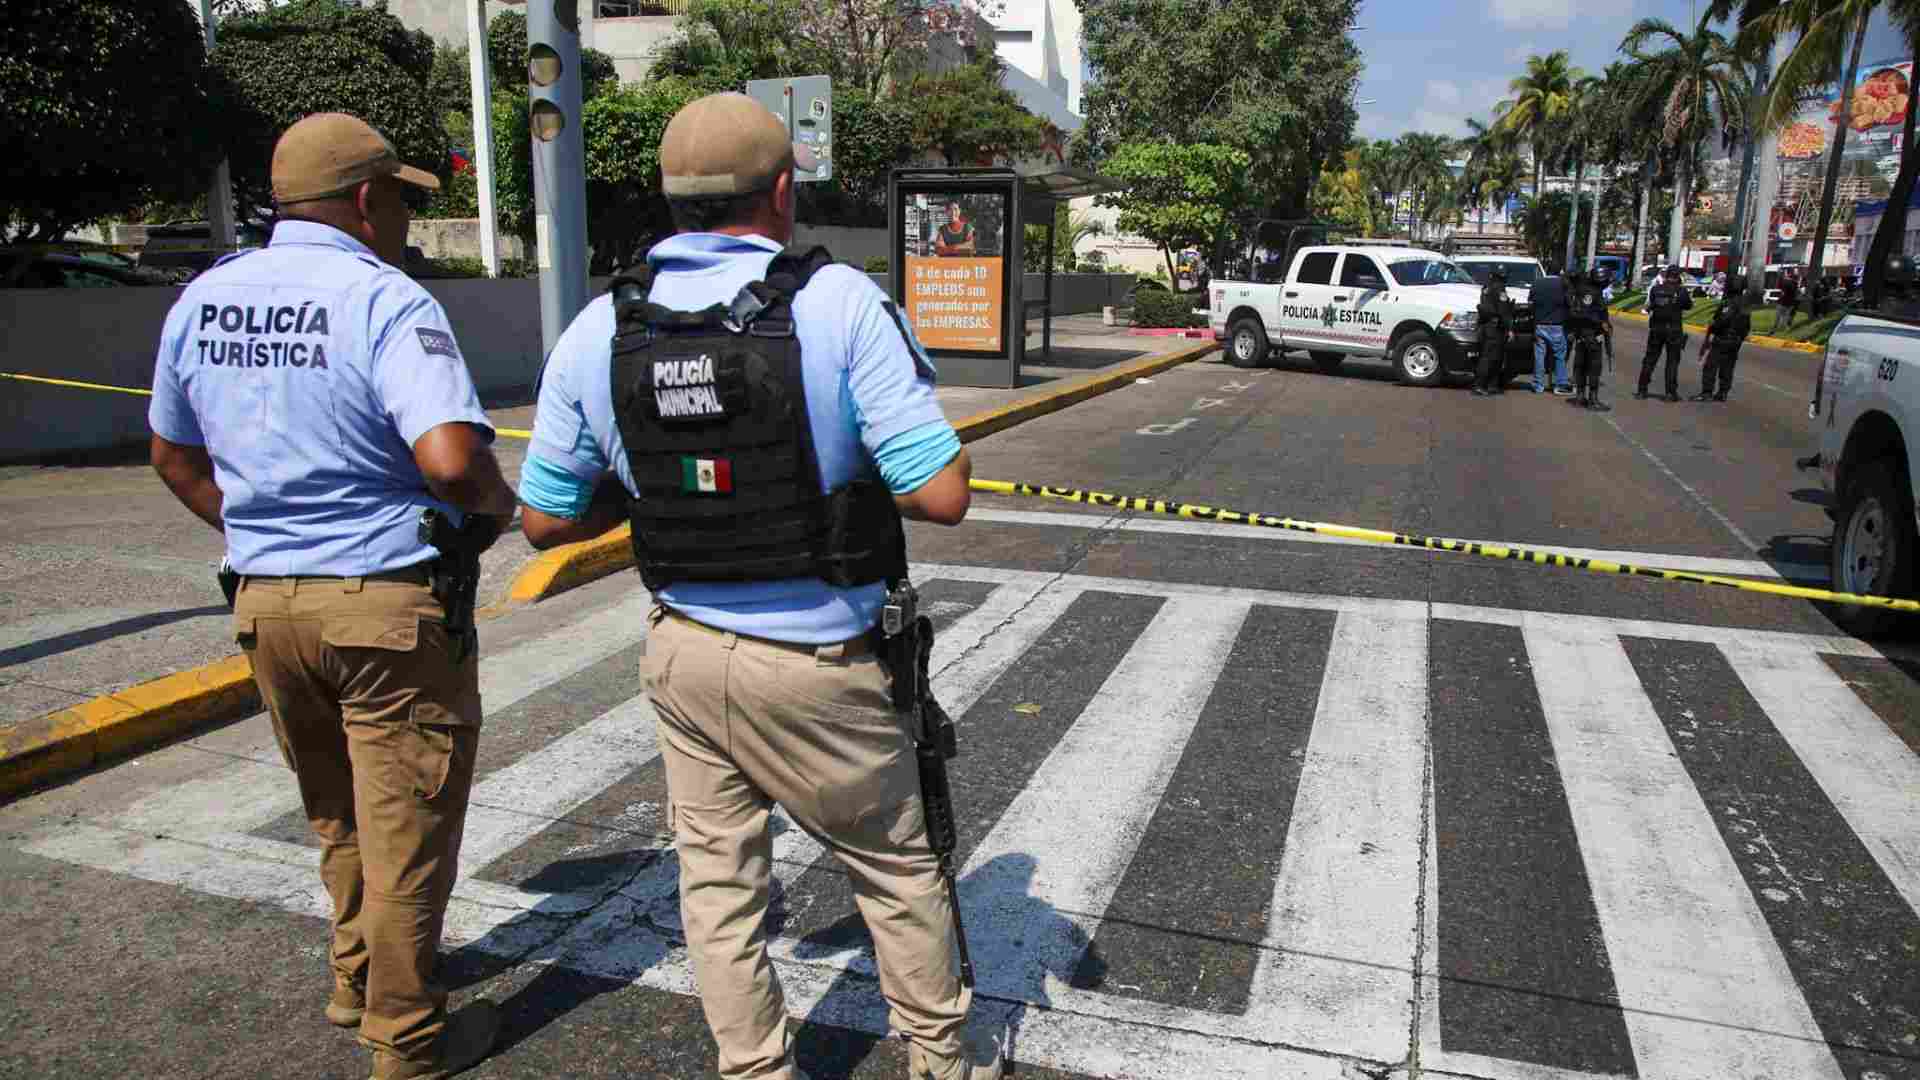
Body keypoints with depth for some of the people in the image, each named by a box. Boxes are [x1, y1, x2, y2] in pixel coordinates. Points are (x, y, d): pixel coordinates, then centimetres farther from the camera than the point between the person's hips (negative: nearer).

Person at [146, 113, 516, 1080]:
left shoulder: (202, 301, 6)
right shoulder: (386, 301, -17)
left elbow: (174, 457, 17)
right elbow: (451, 457, -30)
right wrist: (496, 505, -10)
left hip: (263, 602, 7)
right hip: (389, 603, -7)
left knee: (337, 817, 26)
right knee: (406, 828, 9)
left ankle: (356, 978, 44)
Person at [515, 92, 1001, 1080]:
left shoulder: (597, 330, -4)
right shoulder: (840, 304, -17)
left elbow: (544, 520, 2)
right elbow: (942, 495, -21)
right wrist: (859, 464, -1)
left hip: (684, 651, 4)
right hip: (817, 666, -3)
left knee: (716, 878, 19)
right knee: (895, 865, 19)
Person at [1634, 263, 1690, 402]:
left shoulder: (1656, 288, -5)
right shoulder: (1681, 290, -9)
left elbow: (1649, 305, 6)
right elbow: (1689, 305, 5)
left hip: (1656, 329, 2)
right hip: (1674, 330, -2)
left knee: (1650, 359, 10)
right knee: (1672, 361, 5)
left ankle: (1642, 390, 9)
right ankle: (1671, 392, 5)